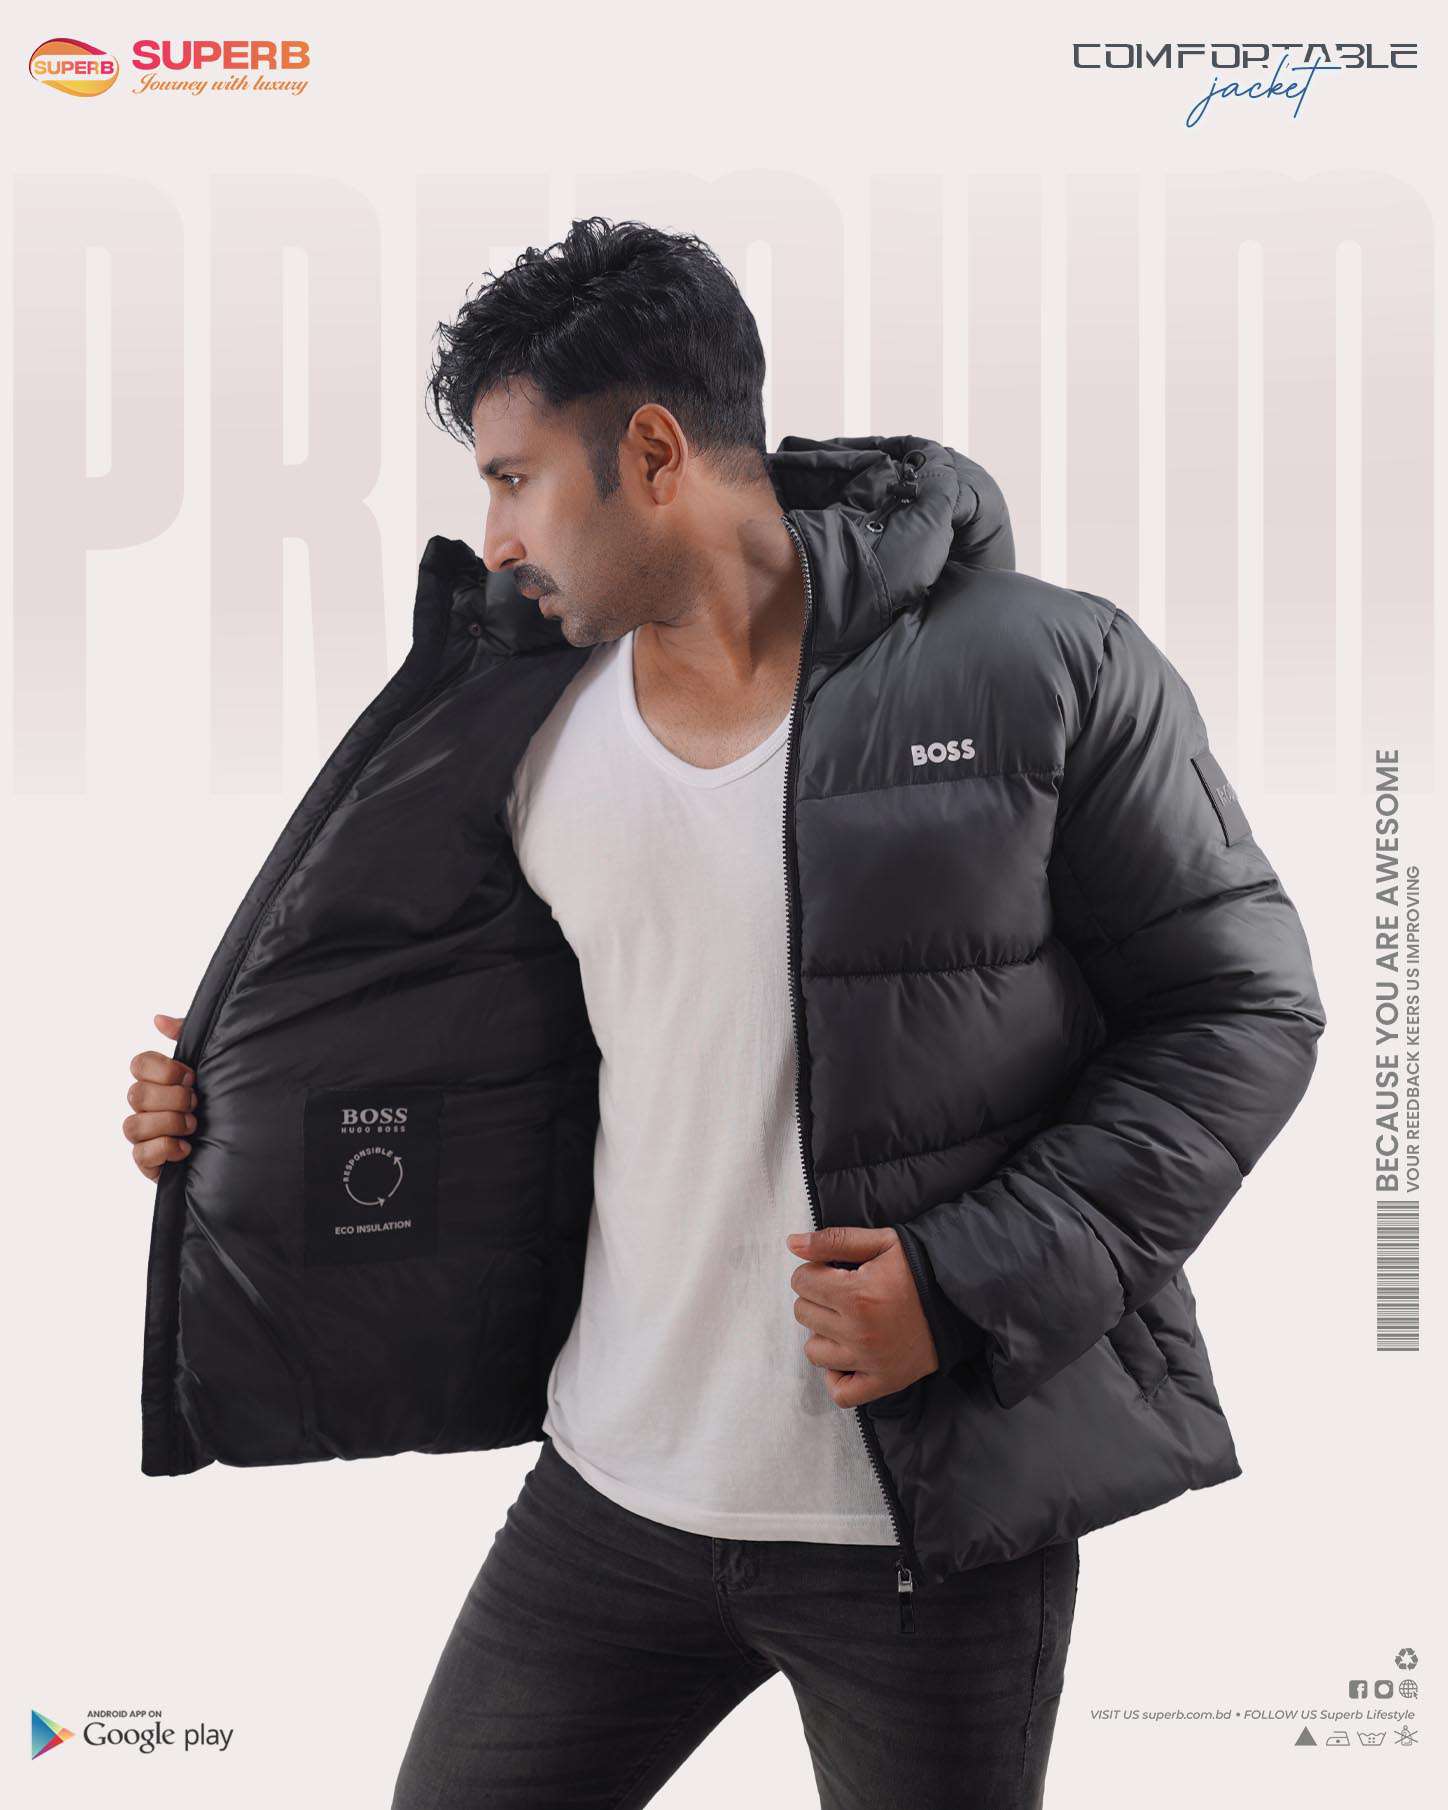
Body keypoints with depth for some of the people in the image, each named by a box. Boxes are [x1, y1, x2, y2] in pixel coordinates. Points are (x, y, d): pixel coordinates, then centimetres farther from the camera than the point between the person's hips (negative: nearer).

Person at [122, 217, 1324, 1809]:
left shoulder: (1045, 674, -12)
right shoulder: (532, 734, 3)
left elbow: (1242, 1011, -9)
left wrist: (973, 1284, -17)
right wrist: (235, 1116, 7)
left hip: (940, 1519, -4)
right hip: (615, 1486, 4)